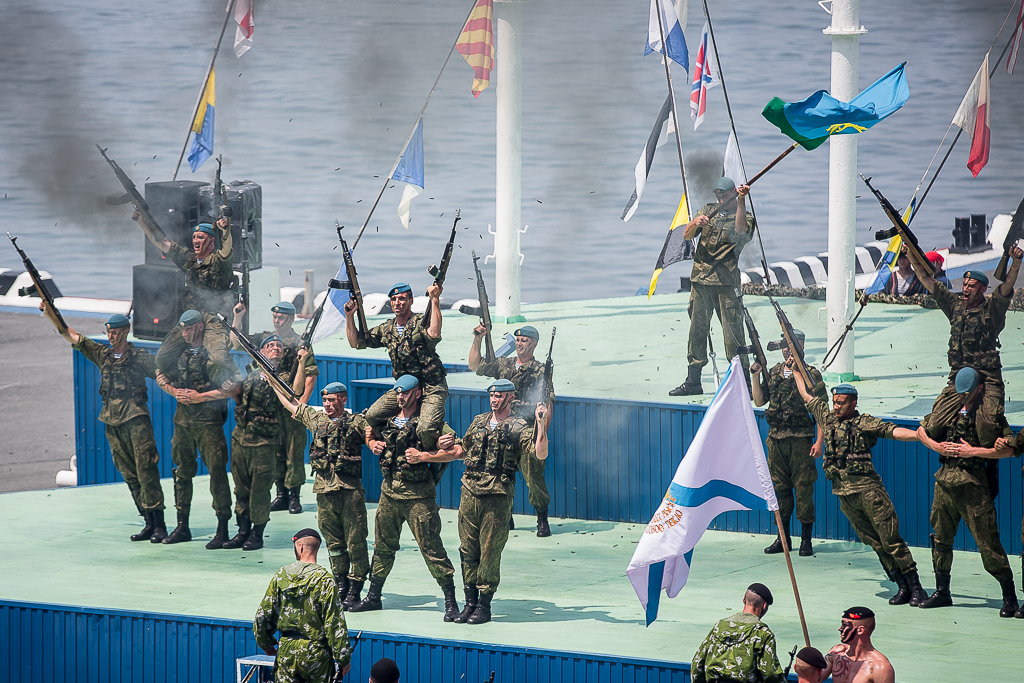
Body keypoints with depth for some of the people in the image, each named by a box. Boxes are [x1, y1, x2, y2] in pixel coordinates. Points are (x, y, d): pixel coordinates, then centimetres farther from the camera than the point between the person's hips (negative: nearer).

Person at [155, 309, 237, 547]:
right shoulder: (179, 353, 12)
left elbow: (230, 387, -15)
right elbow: (160, 375, 24)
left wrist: (199, 397, -14)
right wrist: (174, 391, 4)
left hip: (208, 422, -7)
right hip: (182, 420, 7)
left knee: (217, 471, -9)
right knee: (182, 472, 11)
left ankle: (222, 529, -7)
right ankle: (182, 526, 20)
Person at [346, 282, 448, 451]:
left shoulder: (420, 323, -12)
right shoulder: (386, 329, 8)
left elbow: (434, 333, -37)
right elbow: (355, 342, 15)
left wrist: (435, 300, -37)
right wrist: (349, 316, 4)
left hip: (431, 387, -6)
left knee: (425, 430, -27)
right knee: (372, 416, -6)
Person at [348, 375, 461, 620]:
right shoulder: (388, 420, 10)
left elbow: (453, 448, -16)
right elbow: (371, 436, 31)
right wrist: (373, 443, 7)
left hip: (417, 494, -6)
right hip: (389, 490, 6)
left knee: (431, 547, -7)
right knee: (383, 545, 15)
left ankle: (451, 602, -3)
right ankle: (373, 597, 27)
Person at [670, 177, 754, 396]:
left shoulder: (744, 217, 3)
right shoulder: (708, 210, 15)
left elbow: (740, 230, -21)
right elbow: (686, 235, 7)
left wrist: (741, 200, -29)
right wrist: (696, 223, -15)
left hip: (726, 280, -4)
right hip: (700, 279, 4)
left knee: (733, 330, -8)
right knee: (697, 328, 6)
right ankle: (693, 381, 12)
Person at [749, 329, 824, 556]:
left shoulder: (811, 375, -3)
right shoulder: (773, 373, 12)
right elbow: (759, 401, 15)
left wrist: (819, 441, -13)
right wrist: (755, 377, 2)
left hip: (801, 439, -5)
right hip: (776, 439, 5)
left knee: (803, 488, -4)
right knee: (780, 487, 9)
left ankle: (806, 540, 3)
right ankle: (783, 539, 17)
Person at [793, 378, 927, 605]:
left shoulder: (865, 423, 0)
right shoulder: (828, 419, 16)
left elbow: (893, 431, -11)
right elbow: (807, 395, 28)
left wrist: (920, 435, -26)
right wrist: (796, 370, 35)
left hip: (867, 487, -5)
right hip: (844, 493, 5)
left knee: (890, 539, -7)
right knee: (874, 542, 4)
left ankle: (916, 587, -3)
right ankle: (902, 587, 8)